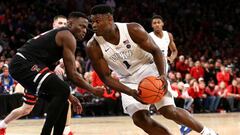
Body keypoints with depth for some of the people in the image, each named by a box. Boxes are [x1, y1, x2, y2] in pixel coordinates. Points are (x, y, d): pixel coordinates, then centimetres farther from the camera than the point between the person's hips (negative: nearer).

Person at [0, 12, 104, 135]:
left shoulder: (56, 35, 26)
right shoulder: (67, 36, -4)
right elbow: (72, 74, -8)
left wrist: (69, 96, 28)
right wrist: (93, 90, 6)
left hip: (19, 65, 10)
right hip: (24, 64, -10)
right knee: (62, 91, -20)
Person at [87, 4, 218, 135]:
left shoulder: (133, 30, -21)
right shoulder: (93, 47, -18)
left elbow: (155, 51, -12)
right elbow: (106, 77, -14)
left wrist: (162, 75, -30)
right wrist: (131, 93, -27)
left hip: (150, 71, -2)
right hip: (128, 81, 2)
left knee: (169, 111, -14)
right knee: (139, 118, -14)